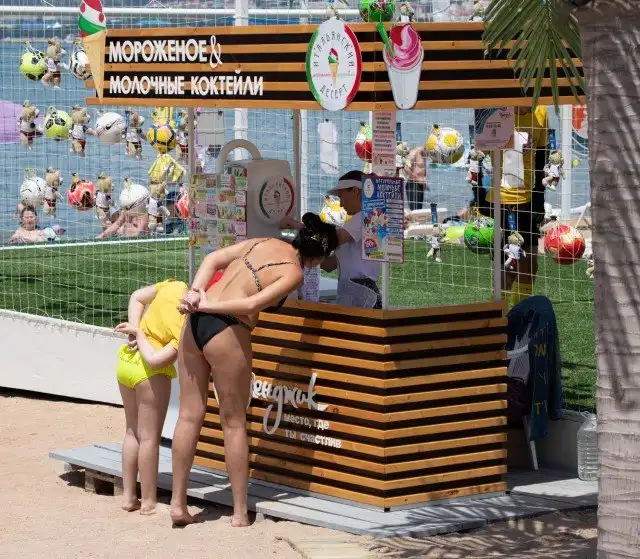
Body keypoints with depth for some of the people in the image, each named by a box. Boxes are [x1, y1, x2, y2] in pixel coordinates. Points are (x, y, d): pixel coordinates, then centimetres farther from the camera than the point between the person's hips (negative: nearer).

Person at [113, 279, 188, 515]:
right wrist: (139, 335, -12)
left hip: (126, 360, 8)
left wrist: (135, 329, -2)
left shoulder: (175, 286, -6)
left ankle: (129, 496, 25)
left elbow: (136, 297, 7)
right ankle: (149, 502, 11)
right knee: (149, 437, 4)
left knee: (132, 431, 18)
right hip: (149, 371, -8)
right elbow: (155, 360, -26)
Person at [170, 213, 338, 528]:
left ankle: (178, 504, 15)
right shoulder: (294, 274, -3)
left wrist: (196, 293, 1)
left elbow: (213, 259, 12)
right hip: (225, 330, -7)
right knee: (234, 422, 5)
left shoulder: (264, 243, 18)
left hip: (195, 322, 7)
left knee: (190, 414, 11)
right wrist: (208, 305, -8)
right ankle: (240, 513, 11)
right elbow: (252, 304, -15)